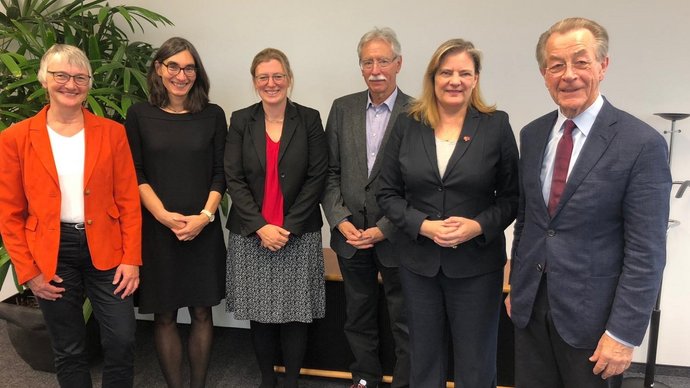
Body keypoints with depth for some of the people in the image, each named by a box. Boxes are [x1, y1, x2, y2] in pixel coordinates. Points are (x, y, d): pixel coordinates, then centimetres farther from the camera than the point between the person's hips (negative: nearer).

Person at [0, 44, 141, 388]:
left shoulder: (111, 132, 1)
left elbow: (128, 200, 0)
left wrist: (131, 259, -5)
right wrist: (28, 271, -2)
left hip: (106, 249, 0)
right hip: (52, 254, 0)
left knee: (122, 341, 1)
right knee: (69, 350, 13)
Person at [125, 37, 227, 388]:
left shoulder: (213, 115, 3)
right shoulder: (139, 115, 2)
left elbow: (220, 174, 2)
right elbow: (135, 174, 0)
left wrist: (204, 216, -11)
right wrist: (163, 215, -12)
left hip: (203, 229, 1)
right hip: (155, 228, 0)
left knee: (201, 312, 8)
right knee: (164, 316, 7)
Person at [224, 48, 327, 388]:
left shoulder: (309, 119, 1)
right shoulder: (240, 121, 4)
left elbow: (317, 177, -3)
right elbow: (233, 179, -2)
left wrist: (288, 227, -10)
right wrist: (261, 226, -11)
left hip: (299, 235, -1)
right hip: (251, 235, 1)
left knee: (295, 314, 4)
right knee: (259, 314, 10)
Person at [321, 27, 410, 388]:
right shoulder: (342, 108, 4)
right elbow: (330, 171, 4)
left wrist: (383, 230, -14)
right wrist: (340, 220, -7)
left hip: (395, 236, -3)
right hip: (350, 234, 4)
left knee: (405, 323, 11)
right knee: (358, 318, 19)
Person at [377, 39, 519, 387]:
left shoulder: (496, 125, -4)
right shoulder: (407, 126, 0)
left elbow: (512, 196, -1)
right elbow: (387, 194, 1)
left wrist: (478, 226, -18)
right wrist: (423, 226, -14)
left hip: (476, 265, -1)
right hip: (419, 263, 2)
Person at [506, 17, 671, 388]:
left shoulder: (642, 144, -14)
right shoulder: (532, 135, 3)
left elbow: (646, 253, -14)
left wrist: (624, 334, -15)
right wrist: (515, 286, 13)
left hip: (591, 314, -4)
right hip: (530, 306, 5)